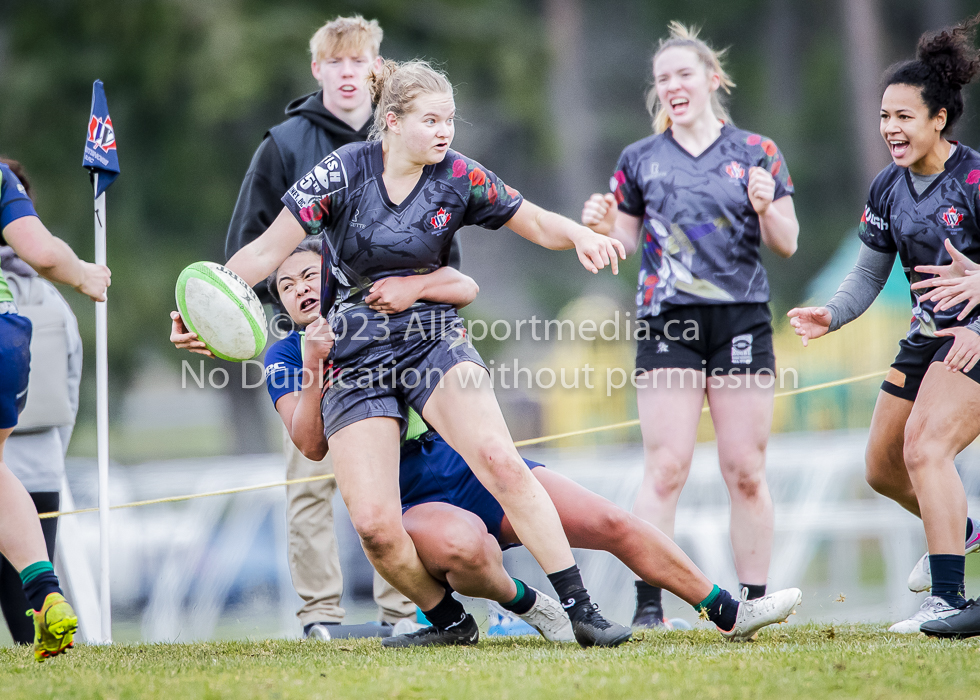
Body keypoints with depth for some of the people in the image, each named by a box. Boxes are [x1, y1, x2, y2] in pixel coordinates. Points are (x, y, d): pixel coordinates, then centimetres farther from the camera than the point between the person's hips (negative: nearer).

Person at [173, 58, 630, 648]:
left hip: (434, 342, 1)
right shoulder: (344, 171, -10)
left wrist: (581, 235, -16)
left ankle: (580, 610, -22)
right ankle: (449, 621, 11)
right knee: (375, 526, -16)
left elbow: (539, 225, 6)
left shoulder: (459, 177, -4)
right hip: (354, 363, -1)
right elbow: (268, 251, -7)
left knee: (498, 458, -27)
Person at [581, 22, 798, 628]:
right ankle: (648, 606, -10)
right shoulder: (640, 160, 10)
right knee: (665, 468, -9)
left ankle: (754, 603, 8)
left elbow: (787, 244, 6)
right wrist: (603, 228, -7)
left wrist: (768, 209, -14)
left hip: (742, 322, 0)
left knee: (747, 470, 1)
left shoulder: (756, 153, 6)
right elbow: (625, 240, 15)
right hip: (668, 325, 0)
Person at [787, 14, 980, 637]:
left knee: (925, 447, -26)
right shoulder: (887, 189, 5)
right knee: (883, 468, 15)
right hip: (927, 336, 8)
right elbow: (869, 274, 12)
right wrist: (834, 315, -6)